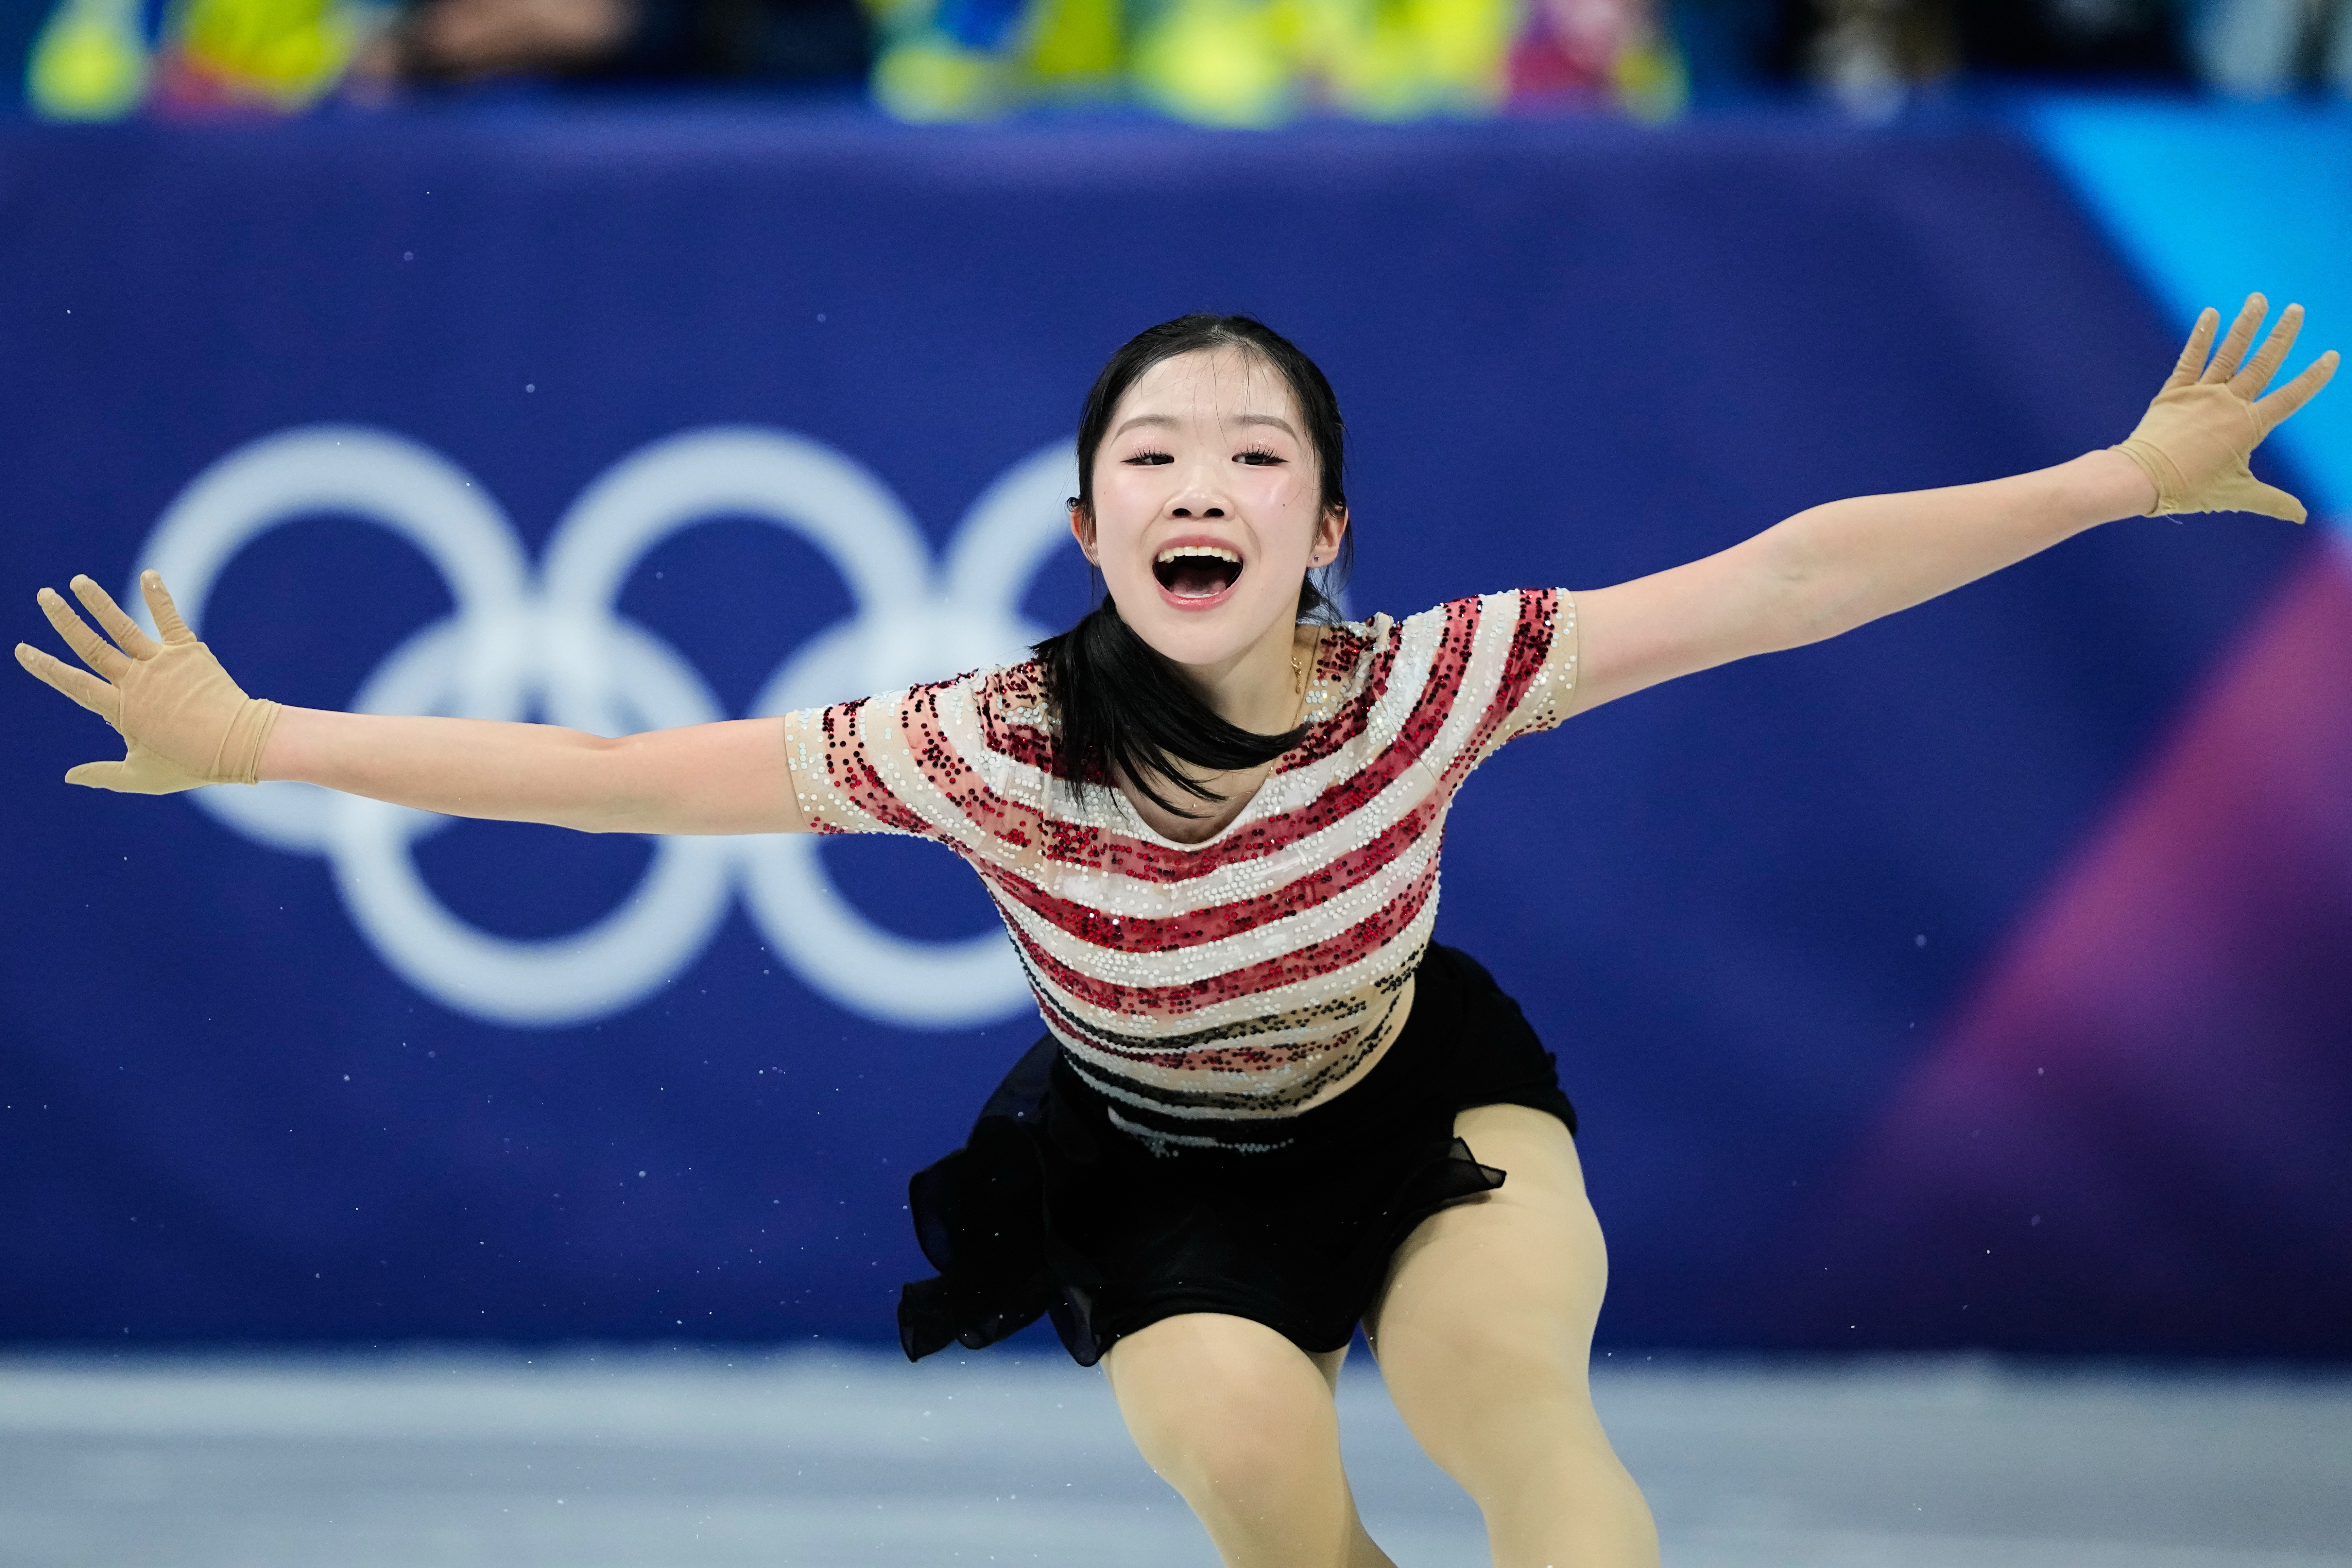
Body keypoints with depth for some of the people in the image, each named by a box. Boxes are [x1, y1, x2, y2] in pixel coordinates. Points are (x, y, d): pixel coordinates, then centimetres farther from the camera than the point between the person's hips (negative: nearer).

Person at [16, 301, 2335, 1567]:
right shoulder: (998, 749, -29)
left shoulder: (1425, 685, -27)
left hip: (1417, 1108, 0)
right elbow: (628, 774, -26)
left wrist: (2124, 480, -29)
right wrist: (260, 746, -28)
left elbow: (1771, 582, -28)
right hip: (1156, 1180, 0)